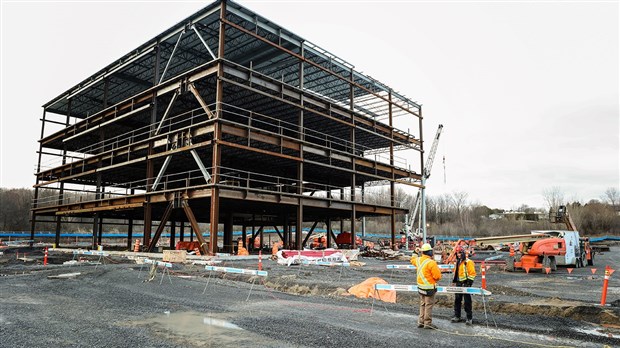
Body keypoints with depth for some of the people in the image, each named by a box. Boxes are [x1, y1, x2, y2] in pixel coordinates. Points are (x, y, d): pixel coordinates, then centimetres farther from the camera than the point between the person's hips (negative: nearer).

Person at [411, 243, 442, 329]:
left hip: (421, 286, 7)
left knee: (422, 304, 18)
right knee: (429, 305, 2)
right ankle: (428, 323, 9)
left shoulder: (418, 260, 0)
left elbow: (412, 260, 25)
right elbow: (438, 275, -20)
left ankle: (421, 322, 25)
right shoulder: (431, 263, -22)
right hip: (429, 287, -7)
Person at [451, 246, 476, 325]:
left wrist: (469, 283, -17)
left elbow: (472, 274, -13)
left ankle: (469, 318, 6)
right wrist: (454, 281, 18)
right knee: (457, 300, 11)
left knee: (467, 302, -2)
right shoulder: (458, 262, 15)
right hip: (459, 284, 8)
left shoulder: (468, 262, -10)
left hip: (465, 284, -8)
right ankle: (457, 317, 20)